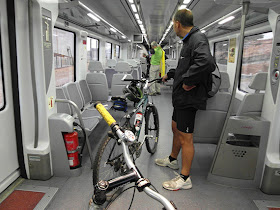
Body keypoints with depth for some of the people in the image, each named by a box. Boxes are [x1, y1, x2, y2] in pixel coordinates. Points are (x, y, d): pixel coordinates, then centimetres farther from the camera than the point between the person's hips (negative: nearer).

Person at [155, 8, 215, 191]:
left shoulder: (198, 38, -17)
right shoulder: (189, 40, 16)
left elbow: (205, 61, -37)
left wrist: (188, 82, -28)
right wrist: (170, 75, 37)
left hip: (189, 97, -11)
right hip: (180, 96, 11)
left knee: (185, 138, -2)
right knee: (176, 128, 23)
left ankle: (185, 179, 13)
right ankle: (172, 159, 45)